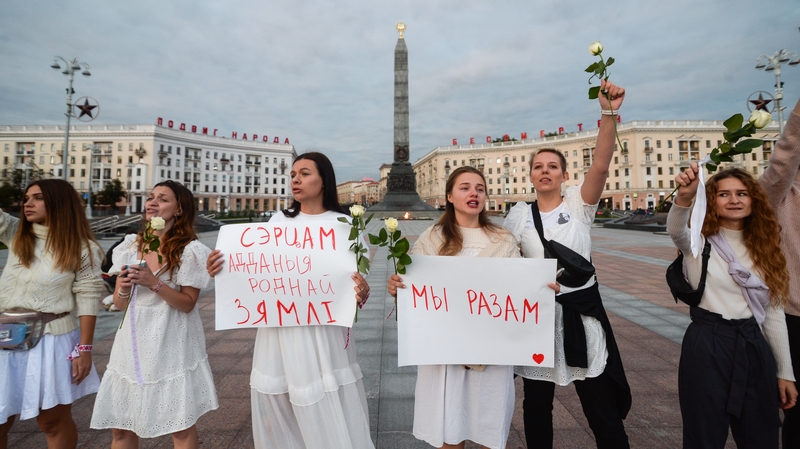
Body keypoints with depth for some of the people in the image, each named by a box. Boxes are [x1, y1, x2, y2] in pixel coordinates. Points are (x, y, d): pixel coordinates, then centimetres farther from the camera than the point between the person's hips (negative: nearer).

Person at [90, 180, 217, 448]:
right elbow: (119, 304, 9)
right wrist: (123, 289, -12)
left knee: (181, 427, 3)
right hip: (133, 344, 5)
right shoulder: (131, 247, 7)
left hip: (170, 346, -5)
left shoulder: (189, 250, -9)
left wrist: (154, 283, -22)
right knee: (120, 427, 14)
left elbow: (187, 304, -10)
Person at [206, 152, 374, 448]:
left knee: (328, 421, 8)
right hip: (279, 328, 4)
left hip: (322, 329, -3)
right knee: (280, 420, 18)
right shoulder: (278, 221, 8)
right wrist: (222, 269, -8)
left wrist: (362, 292, -26)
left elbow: (355, 276, -5)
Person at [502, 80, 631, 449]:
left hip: (581, 312, -1)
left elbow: (600, 166, -19)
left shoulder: (579, 204, -2)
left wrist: (608, 113, -27)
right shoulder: (519, 215, 1)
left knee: (604, 412, 10)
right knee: (536, 407, 16)